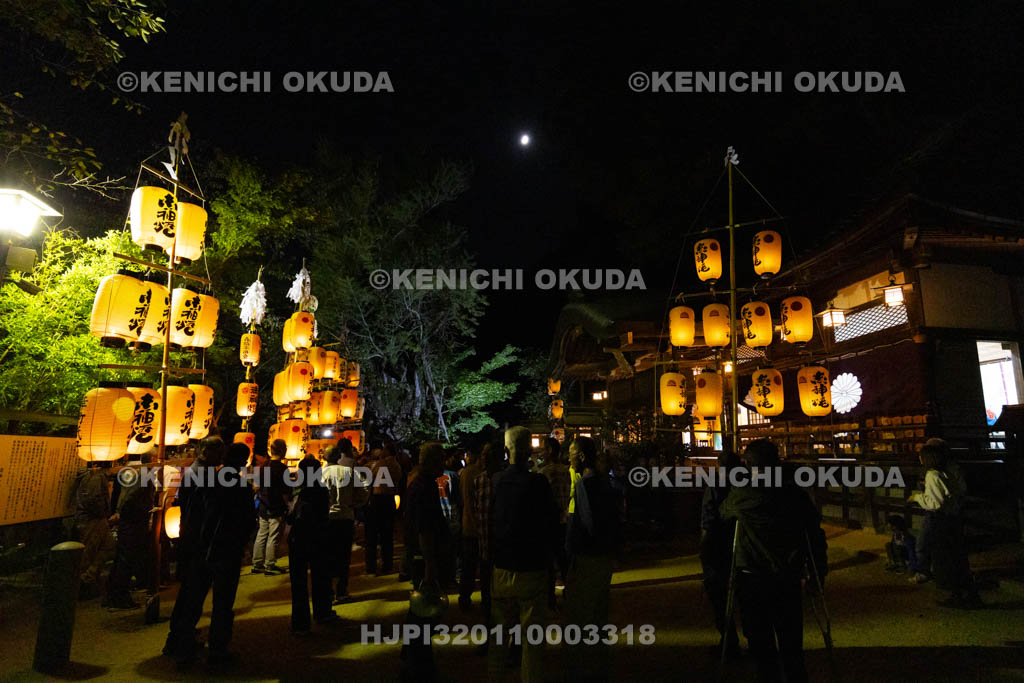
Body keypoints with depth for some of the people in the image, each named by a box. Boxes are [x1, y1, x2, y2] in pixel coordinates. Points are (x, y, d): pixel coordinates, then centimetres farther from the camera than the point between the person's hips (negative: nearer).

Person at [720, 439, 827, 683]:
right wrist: (817, 572, 13)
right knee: (791, 643, 16)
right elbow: (815, 534, 1)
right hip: (789, 579, 3)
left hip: (752, 580, -2)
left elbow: (724, 512, 12)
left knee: (761, 644, 10)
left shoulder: (741, 494, -9)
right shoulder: (796, 493, -4)